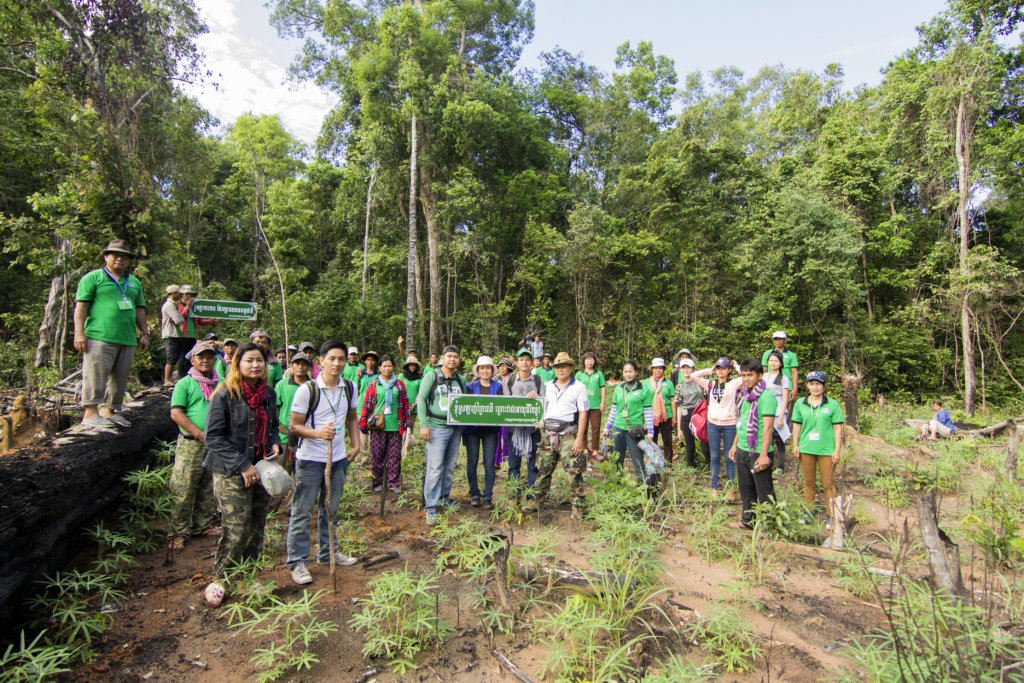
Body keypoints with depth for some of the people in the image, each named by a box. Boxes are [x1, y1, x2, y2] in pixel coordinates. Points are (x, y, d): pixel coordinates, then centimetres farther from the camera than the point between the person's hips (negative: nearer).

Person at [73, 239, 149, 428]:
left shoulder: (134, 282, 22)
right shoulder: (93, 278, 5)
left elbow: (140, 310, 24)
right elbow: (81, 306, -1)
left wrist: (145, 333, 18)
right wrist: (79, 332, -9)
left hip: (127, 340, 6)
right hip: (100, 337, -5)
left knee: (120, 378, 8)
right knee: (96, 375, -6)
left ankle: (111, 411, 18)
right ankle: (91, 412, -1)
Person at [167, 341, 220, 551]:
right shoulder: (185, 384, -2)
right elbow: (176, 413, -9)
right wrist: (200, 434, -16)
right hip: (191, 445, -5)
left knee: (209, 490, 12)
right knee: (183, 490, -3)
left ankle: (203, 526, 25)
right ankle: (179, 533, 9)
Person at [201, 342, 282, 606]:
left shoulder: (268, 393, 8)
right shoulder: (225, 394, -10)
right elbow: (213, 437, -12)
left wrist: (275, 444, 1)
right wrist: (242, 465, -16)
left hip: (261, 470, 6)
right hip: (230, 474, -5)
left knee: (257, 527, 11)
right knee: (236, 530, -5)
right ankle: (219, 579, 19)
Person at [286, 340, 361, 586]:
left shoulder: (349, 388, 3)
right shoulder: (307, 390, -13)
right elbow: (294, 425, -9)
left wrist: (356, 445, 6)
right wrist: (318, 433, -26)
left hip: (338, 458, 5)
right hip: (310, 459, -5)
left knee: (330, 509, 18)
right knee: (302, 512, 3)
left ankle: (327, 553, 33)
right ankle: (297, 561, 18)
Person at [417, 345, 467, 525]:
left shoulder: (460, 380, 12)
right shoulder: (432, 377, -2)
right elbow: (421, 400, -4)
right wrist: (423, 425, -11)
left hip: (455, 428, 5)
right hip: (437, 427, -5)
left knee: (450, 467, 11)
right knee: (435, 468, -8)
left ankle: (443, 498, 28)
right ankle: (430, 507, 0)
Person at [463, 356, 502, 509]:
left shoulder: (498, 386, 7)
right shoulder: (470, 386, 5)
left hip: (490, 429, 0)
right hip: (472, 428, 0)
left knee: (489, 463, -2)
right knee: (472, 462, 3)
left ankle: (487, 496, 9)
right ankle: (475, 494, 19)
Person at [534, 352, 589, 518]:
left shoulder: (579, 387, -2)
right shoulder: (548, 386, 12)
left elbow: (583, 413, -6)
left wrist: (579, 438, -11)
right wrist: (541, 422, 5)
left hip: (569, 435, -4)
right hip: (549, 434, 5)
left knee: (574, 472, -5)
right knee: (543, 470, 9)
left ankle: (577, 507, 6)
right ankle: (538, 501, 21)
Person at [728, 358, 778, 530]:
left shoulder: (766, 397, -15)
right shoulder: (745, 395, 12)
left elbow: (768, 427, -20)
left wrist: (763, 455, -23)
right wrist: (735, 445, 21)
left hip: (758, 452, -9)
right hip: (742, 451, 9)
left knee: (764, 491, 1)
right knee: (746, 489, 19)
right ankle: (748, 520, 32)